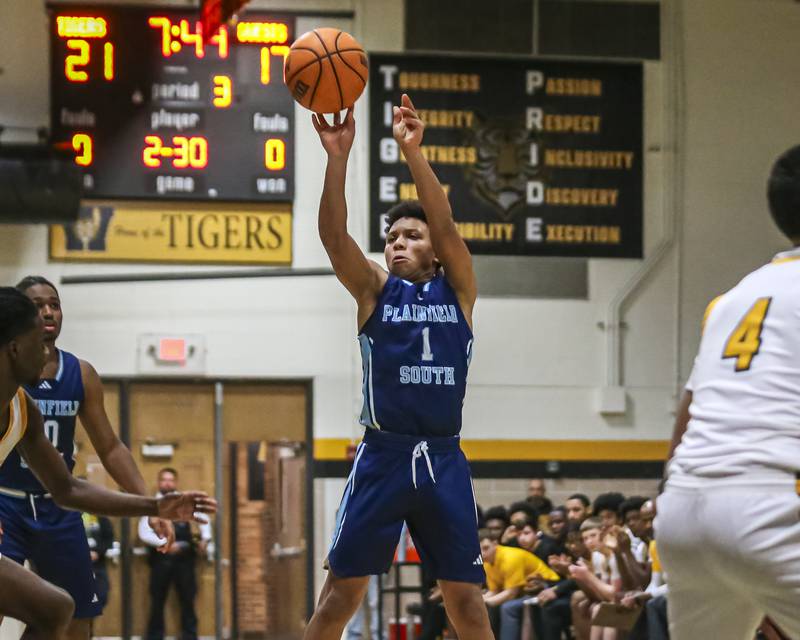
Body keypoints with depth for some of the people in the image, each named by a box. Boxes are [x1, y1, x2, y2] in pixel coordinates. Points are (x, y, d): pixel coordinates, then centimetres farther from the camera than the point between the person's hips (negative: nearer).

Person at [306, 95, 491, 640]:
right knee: (342, 591, -2)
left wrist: (414, 152, -20)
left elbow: (446, 226, -9)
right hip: (382, 456, -1)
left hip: (443, 458, 1)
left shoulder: (457, 290, 8)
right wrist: (338, 156, -23)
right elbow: (334, 236, -9)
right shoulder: (375, 289, 7)